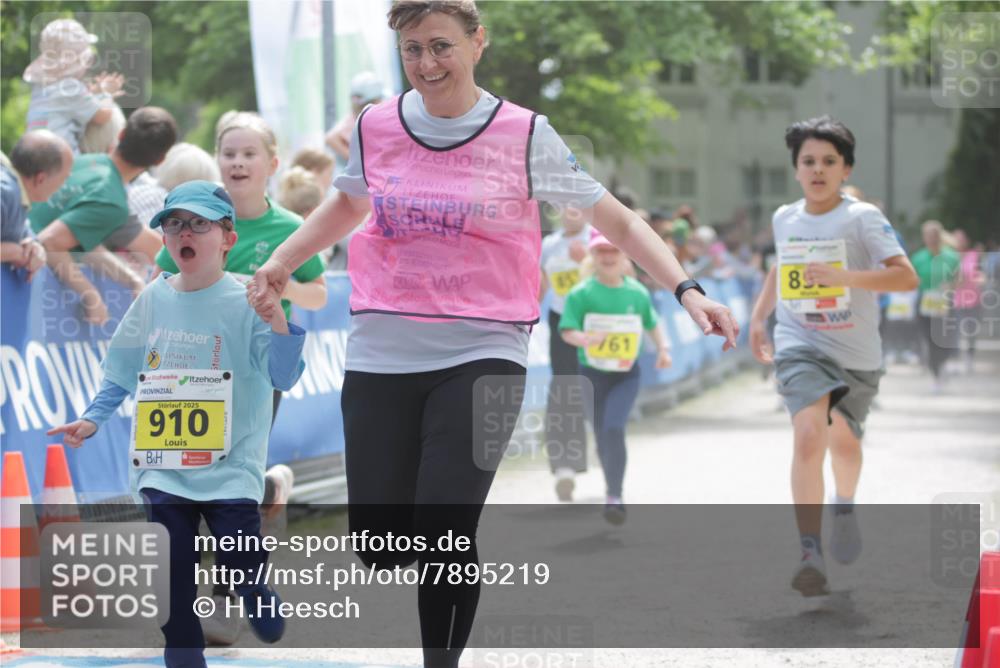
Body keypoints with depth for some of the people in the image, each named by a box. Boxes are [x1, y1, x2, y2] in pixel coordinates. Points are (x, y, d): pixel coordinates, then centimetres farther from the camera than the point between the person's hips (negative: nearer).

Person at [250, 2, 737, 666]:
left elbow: (616, 220, 4)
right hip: (380, 355, 3)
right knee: (380, 549, 1)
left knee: (443, 539, -16)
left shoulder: (524, 135, -2)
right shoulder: (374, 127, 6)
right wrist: (282, 259, 17)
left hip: (482, 356, -3)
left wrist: (686, 290, -7)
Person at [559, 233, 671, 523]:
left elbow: (652, 325, 15)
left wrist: (663, 348, 2)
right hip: (592, 373, 1)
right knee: (602, 436, 10)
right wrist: (584, 338, -34)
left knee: (614, 428, -21)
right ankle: (614, 491, 32)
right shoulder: (581, 294, -7)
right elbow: (567, 331, -14)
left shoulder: (638, 293, 0)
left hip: (626, 375, -1)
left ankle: (614, 497, -22)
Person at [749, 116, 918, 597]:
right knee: (809, 438, -21)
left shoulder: (862, 218, -12)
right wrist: (759, 316, 17)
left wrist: (844, 276, -33)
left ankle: (845, 504, 51)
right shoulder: (784, 219, 2)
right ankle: (810, 553, -23)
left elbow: (906, 276, -23)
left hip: (856, 355, -1)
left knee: (844, 443, 16)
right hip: (800, 347, 1)